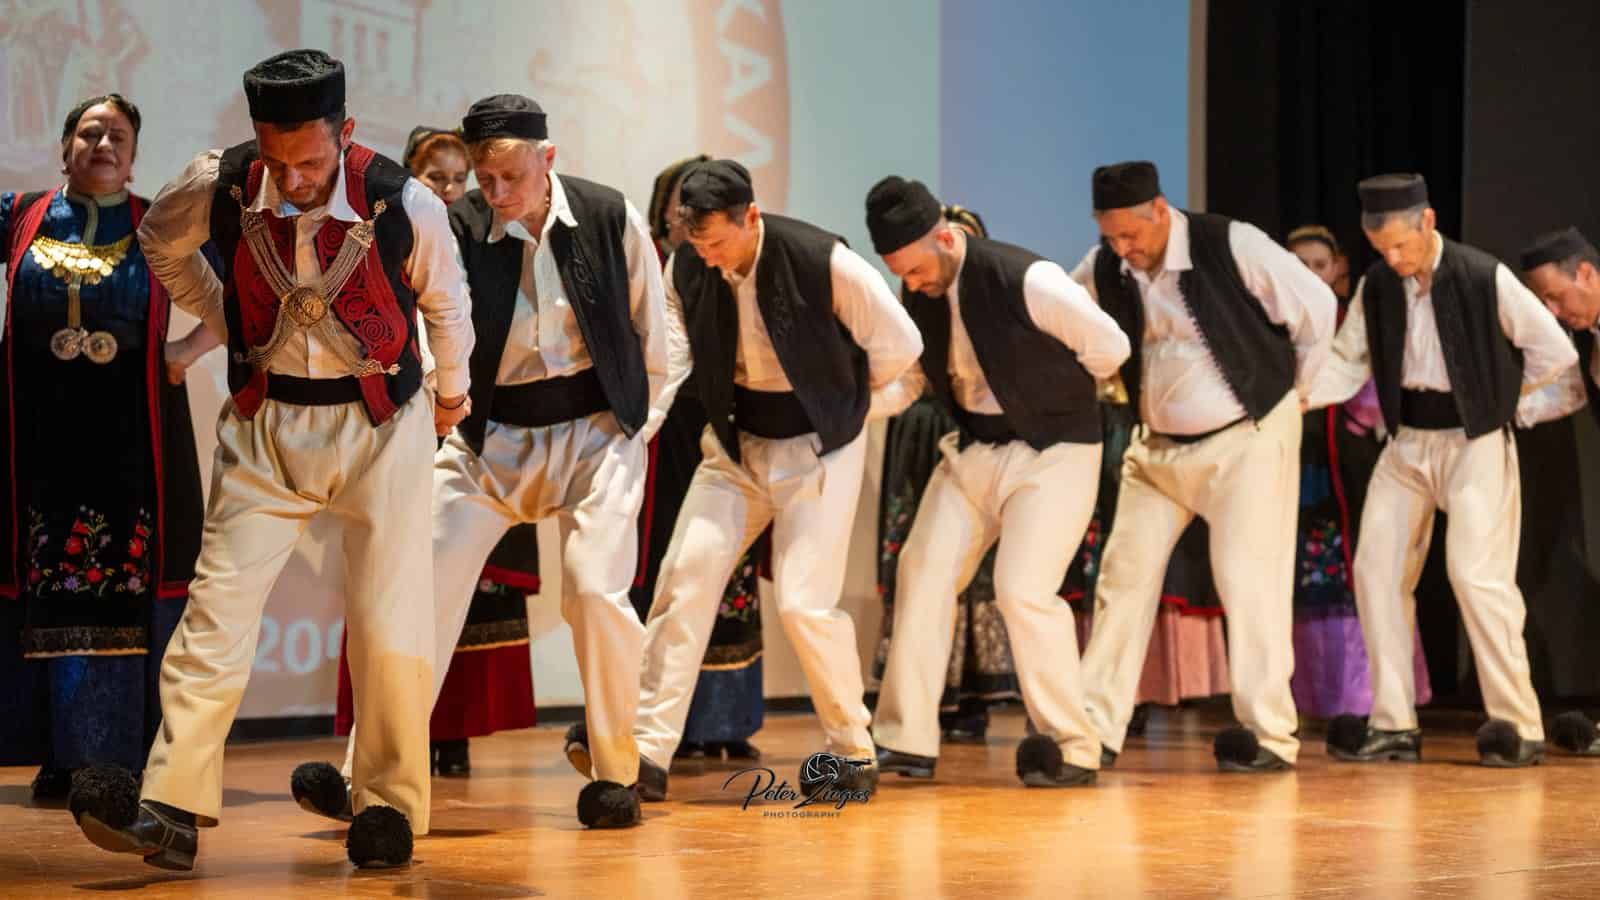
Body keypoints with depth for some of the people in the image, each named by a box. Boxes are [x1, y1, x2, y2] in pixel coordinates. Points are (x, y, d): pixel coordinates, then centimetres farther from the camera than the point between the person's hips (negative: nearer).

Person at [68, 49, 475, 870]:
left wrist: (452, 392, 18)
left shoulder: (402, 203, -18)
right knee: (218, 603, -7)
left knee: (389, 622, -3)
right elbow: (161, 243, 12)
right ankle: (172, 809, -11)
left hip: (380, 425, -2)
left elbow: (445, 301, 4)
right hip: (265, 424, 2)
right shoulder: (219, 187, -14)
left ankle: (389, 804, 11)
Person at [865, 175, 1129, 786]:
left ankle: (1073, 749, -1)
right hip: (971, 448, 7)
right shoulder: (919, 294, -3)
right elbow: (919, 369, 15)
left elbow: (1109, 347, -13)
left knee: (1023, 590, -15)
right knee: (925, 572, 0)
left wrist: (1045, 393, 1)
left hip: (1053, 449, -7)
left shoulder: (1028, 281, -24)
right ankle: (906, 742, 6)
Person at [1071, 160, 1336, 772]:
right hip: (1159, 445, 5)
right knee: (1125, 575, 1)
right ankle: (1096, 728, 8)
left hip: (1247, 439, -5)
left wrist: (1292, 390, 1)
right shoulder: (1101, 270, -7)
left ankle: (1268, 735, 0)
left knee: (1248, 579, -8)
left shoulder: (1232, 246, -20)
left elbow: (1316, 307, -10)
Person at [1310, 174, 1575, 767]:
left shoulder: (1485, 279, -14)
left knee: (1477, 575, -13)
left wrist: (1497, 394, 1)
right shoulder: (1375, 287, 1)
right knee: (1377, 570, 2)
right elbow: (1348, 365, 3)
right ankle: (1393, 725, 10)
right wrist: (1298, 394, -15)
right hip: (1406, 443, 6)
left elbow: (1554, 351, -7)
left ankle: (1518, 724, -3)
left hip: (1475, 443, -6)